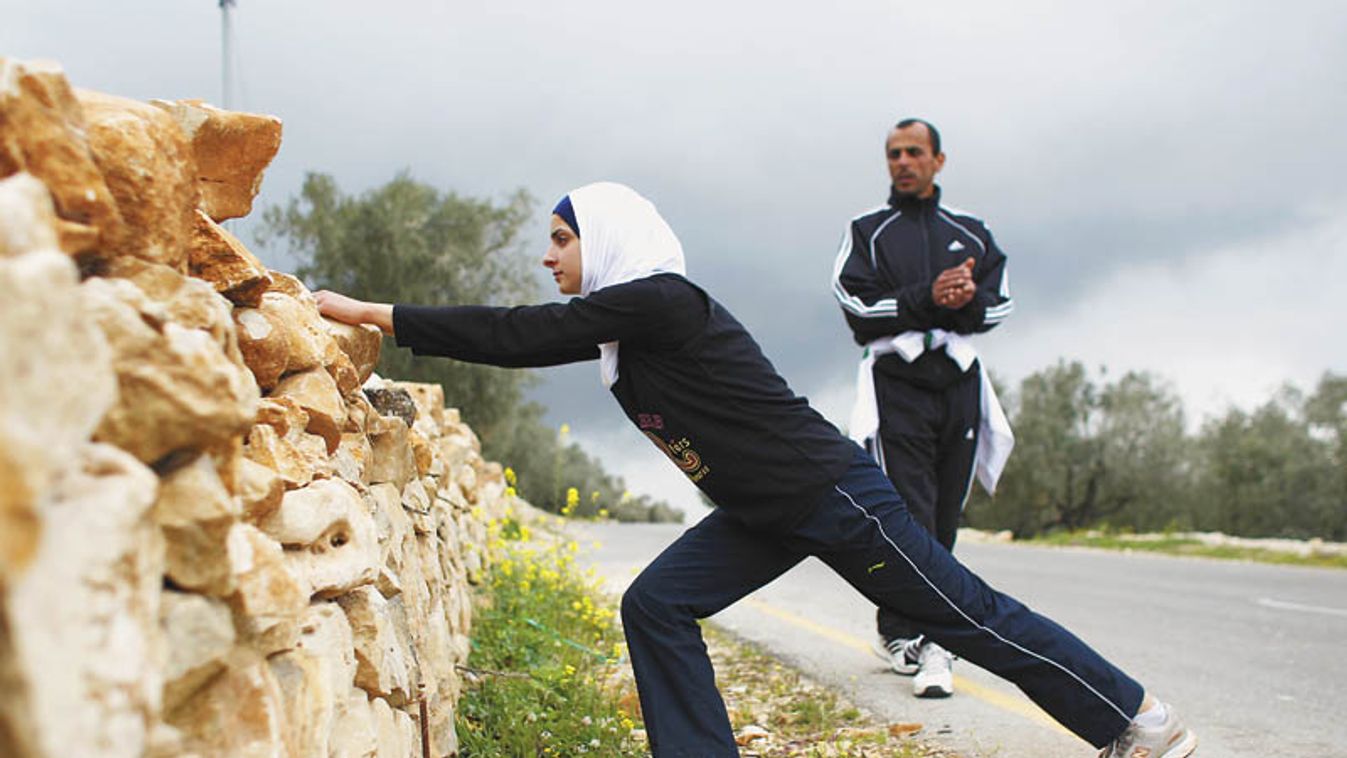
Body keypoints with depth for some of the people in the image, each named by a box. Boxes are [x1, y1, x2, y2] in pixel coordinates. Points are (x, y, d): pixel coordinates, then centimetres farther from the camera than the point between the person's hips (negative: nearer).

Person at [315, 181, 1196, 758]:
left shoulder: (659, 301, -21)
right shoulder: (619, 322, 7)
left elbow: (518, 334, -24)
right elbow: (526, 343, 10)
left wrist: (375, 313, -21)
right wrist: (381, 324, 4)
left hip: (834, 495, -9)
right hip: (767, 514, 9)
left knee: (965, 614, 1)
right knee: (655, 605, -3)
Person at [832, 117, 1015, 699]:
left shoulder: (970, 231, 19)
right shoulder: (867, 231, 9)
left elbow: (1000, 303, 12)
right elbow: (857, 306, -3)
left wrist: (968, 300, -10)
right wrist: (928, 299, -15)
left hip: (959, 381, 4)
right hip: (896, 380, -4)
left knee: (943, 517, 3)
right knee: (910, 514, -14)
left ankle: (899, 632, 12)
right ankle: (922, 643, -17)